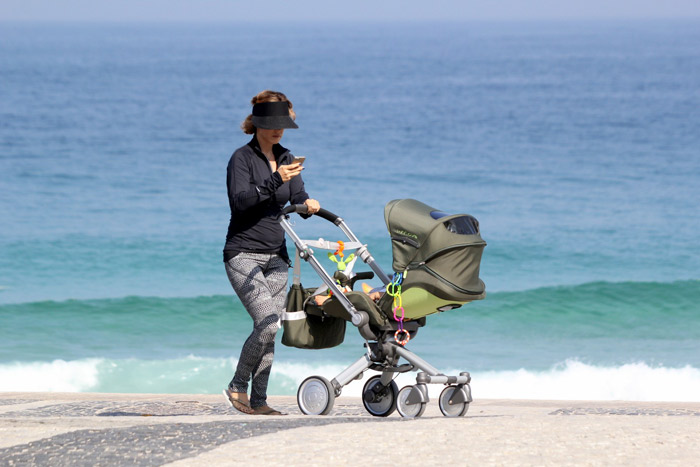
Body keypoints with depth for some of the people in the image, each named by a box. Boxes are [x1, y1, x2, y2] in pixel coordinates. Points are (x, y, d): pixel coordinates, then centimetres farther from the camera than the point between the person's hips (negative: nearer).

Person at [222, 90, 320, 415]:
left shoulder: (286, 158, 12)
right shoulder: (242, 158, -8)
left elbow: (296, 198, 5)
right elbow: (241, 200, -21)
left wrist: (308, 203, -17)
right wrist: (275, 180, -32)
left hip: (276, 256, 6)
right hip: (243, 254, -6)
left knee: (270, 329, 2)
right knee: (267, 323, -19)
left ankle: (259, 401, 7)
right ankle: (237, 387, -2)